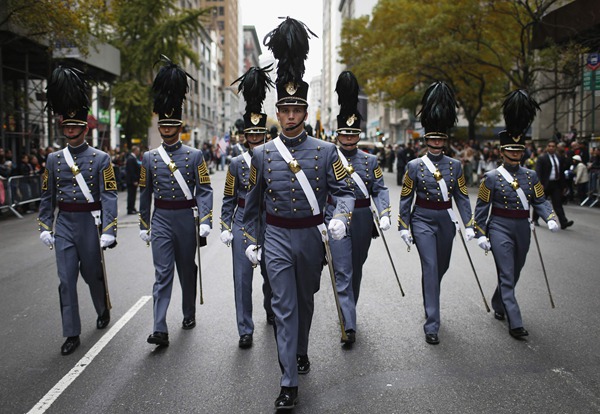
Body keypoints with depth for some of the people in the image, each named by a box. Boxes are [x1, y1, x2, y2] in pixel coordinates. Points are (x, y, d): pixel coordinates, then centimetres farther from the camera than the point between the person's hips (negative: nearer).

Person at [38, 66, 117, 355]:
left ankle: (103, 310, 40)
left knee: (92, 273, 11)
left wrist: (108, 230, -17)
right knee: (66, 279, 2)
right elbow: (47, 197, 11)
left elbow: (109, 196, -10)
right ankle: (72, 334, 11)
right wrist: (45, 228, 6)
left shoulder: (100, 159, -5)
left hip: (89, 222, -3)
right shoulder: (54, 159, 7)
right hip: (63, 223, 3)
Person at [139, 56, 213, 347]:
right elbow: (145, 193, 10)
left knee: (187, 270, 13)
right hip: (161, 219, 1)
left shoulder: (194, 155, -2)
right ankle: (160, 330, -6)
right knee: (162, 273, -5)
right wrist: (144, 225, 10)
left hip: (186, 217, -1)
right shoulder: (149, 157, 5)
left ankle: (189, 315, 32)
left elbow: (205, 190, -6)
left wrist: (205, 221, -15)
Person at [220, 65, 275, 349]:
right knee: (243, 276, -3)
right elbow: (228, 199, 6)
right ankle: (245, 330, 7)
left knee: (271, 273, 13)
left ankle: (271, 312, 42)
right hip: (243, 222, 0)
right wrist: (225, 227, 0)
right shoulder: (236, 163, 2)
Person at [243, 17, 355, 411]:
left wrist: (341, 219, -22)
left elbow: (345, 191, -2)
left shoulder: (326, 151, -3)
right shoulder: (262, 153, -1)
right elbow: (253, 201, 7)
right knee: (284, 307, -2)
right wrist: (251, 240, 8)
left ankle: (301, 351, 44)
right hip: (277, 238, -1)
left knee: (305, 301, 18)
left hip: (312, 236, 1)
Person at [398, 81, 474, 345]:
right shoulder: (414, 166, -3)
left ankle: (430, 300, 48)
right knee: (430, 267, -12)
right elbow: (406, 199, 0)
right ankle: (432, 324, -8)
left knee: (442, 267, 17)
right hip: (423, 221, -4)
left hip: (446, 221, 4)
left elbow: (462, 197, 6)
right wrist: (403, 227, -3)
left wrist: (468, 225, 0)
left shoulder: (455, 165, 4)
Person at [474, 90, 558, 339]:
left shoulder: (531, 176, 6)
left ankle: (498, 306, 39)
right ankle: (514, 323, -4)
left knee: (514, 274, 17)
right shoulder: (491, 177, -5)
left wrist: (550, 218, -11)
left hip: (523, 229, 5)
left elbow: (540, 201, 9)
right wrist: (480, 234, -6)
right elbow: (482, 207, -3)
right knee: (507, 276, -7)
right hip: (500, 229, -5)